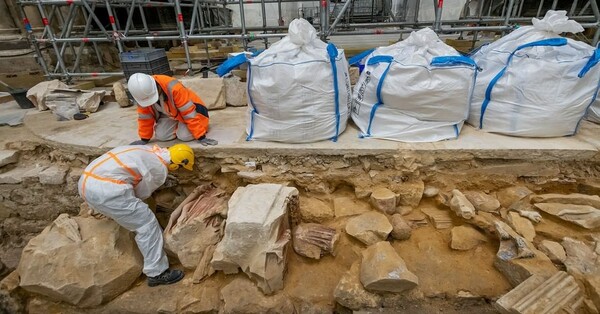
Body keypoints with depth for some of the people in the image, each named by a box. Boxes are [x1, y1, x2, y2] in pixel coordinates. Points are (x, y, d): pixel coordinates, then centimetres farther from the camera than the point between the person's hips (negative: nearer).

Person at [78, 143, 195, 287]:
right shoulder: (160, 169, -4)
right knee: (147, 224, -1)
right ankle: (157, 273, 6)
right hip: (106, 189, -9)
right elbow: (141, 193, 6)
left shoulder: (149, 151, 19)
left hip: (86, 182, 10)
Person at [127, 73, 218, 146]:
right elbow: (145, 117, -5)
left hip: (190, 108, -5)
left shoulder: (173, 88, -39)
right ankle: (178, 125, 17)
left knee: (185, 136, -25)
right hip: (168, 114, 6)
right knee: (160, 136, -13)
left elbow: (189, 114, -35)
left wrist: (201, 137, -34)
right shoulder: (142, 94, -20)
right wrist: (144, 139, 0)